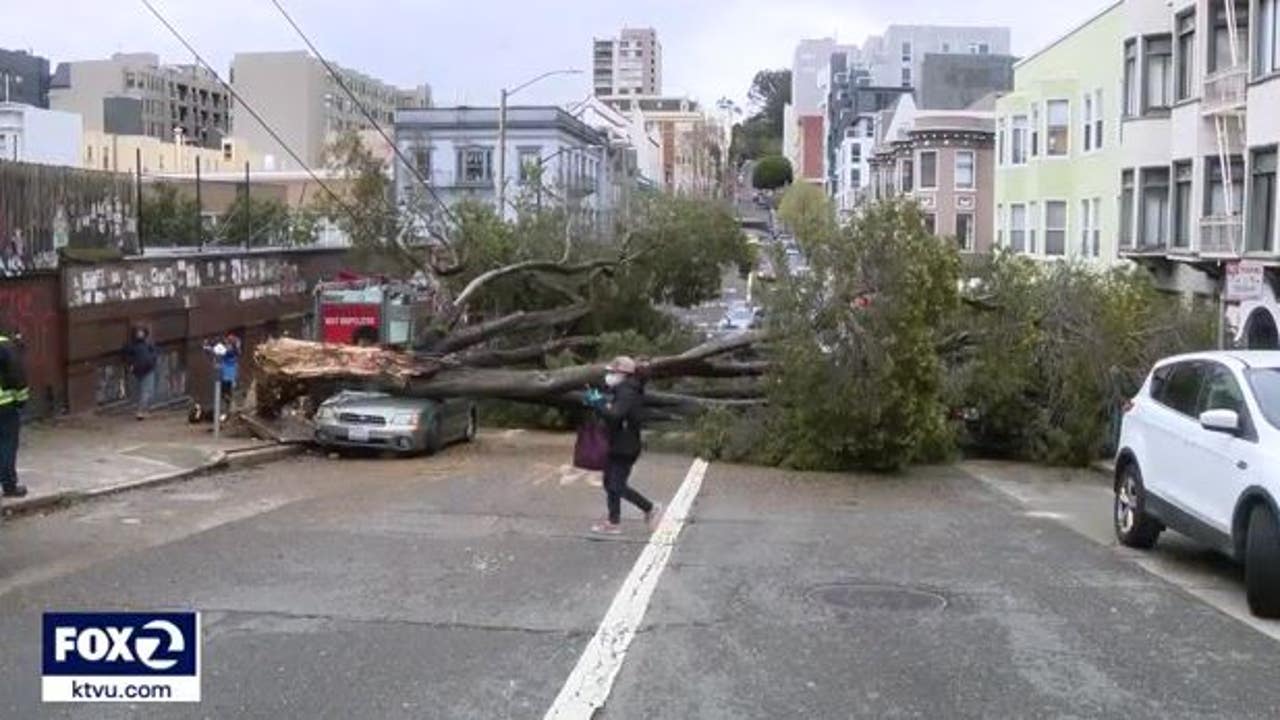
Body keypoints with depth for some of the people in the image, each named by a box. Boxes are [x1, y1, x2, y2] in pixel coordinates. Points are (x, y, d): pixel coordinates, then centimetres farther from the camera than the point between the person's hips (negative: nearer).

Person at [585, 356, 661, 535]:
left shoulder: (627, 393, -18)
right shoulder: (619, 391, 13)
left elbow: (615, 415, -31)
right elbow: (610, 413, 15)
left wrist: (598, 403, -22)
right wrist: (599, 402, 2)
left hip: (625, 448, -10)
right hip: (617, 446, 10)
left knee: (617, 486, -6)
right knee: (610, 483, 12)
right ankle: (613, 522, 17)